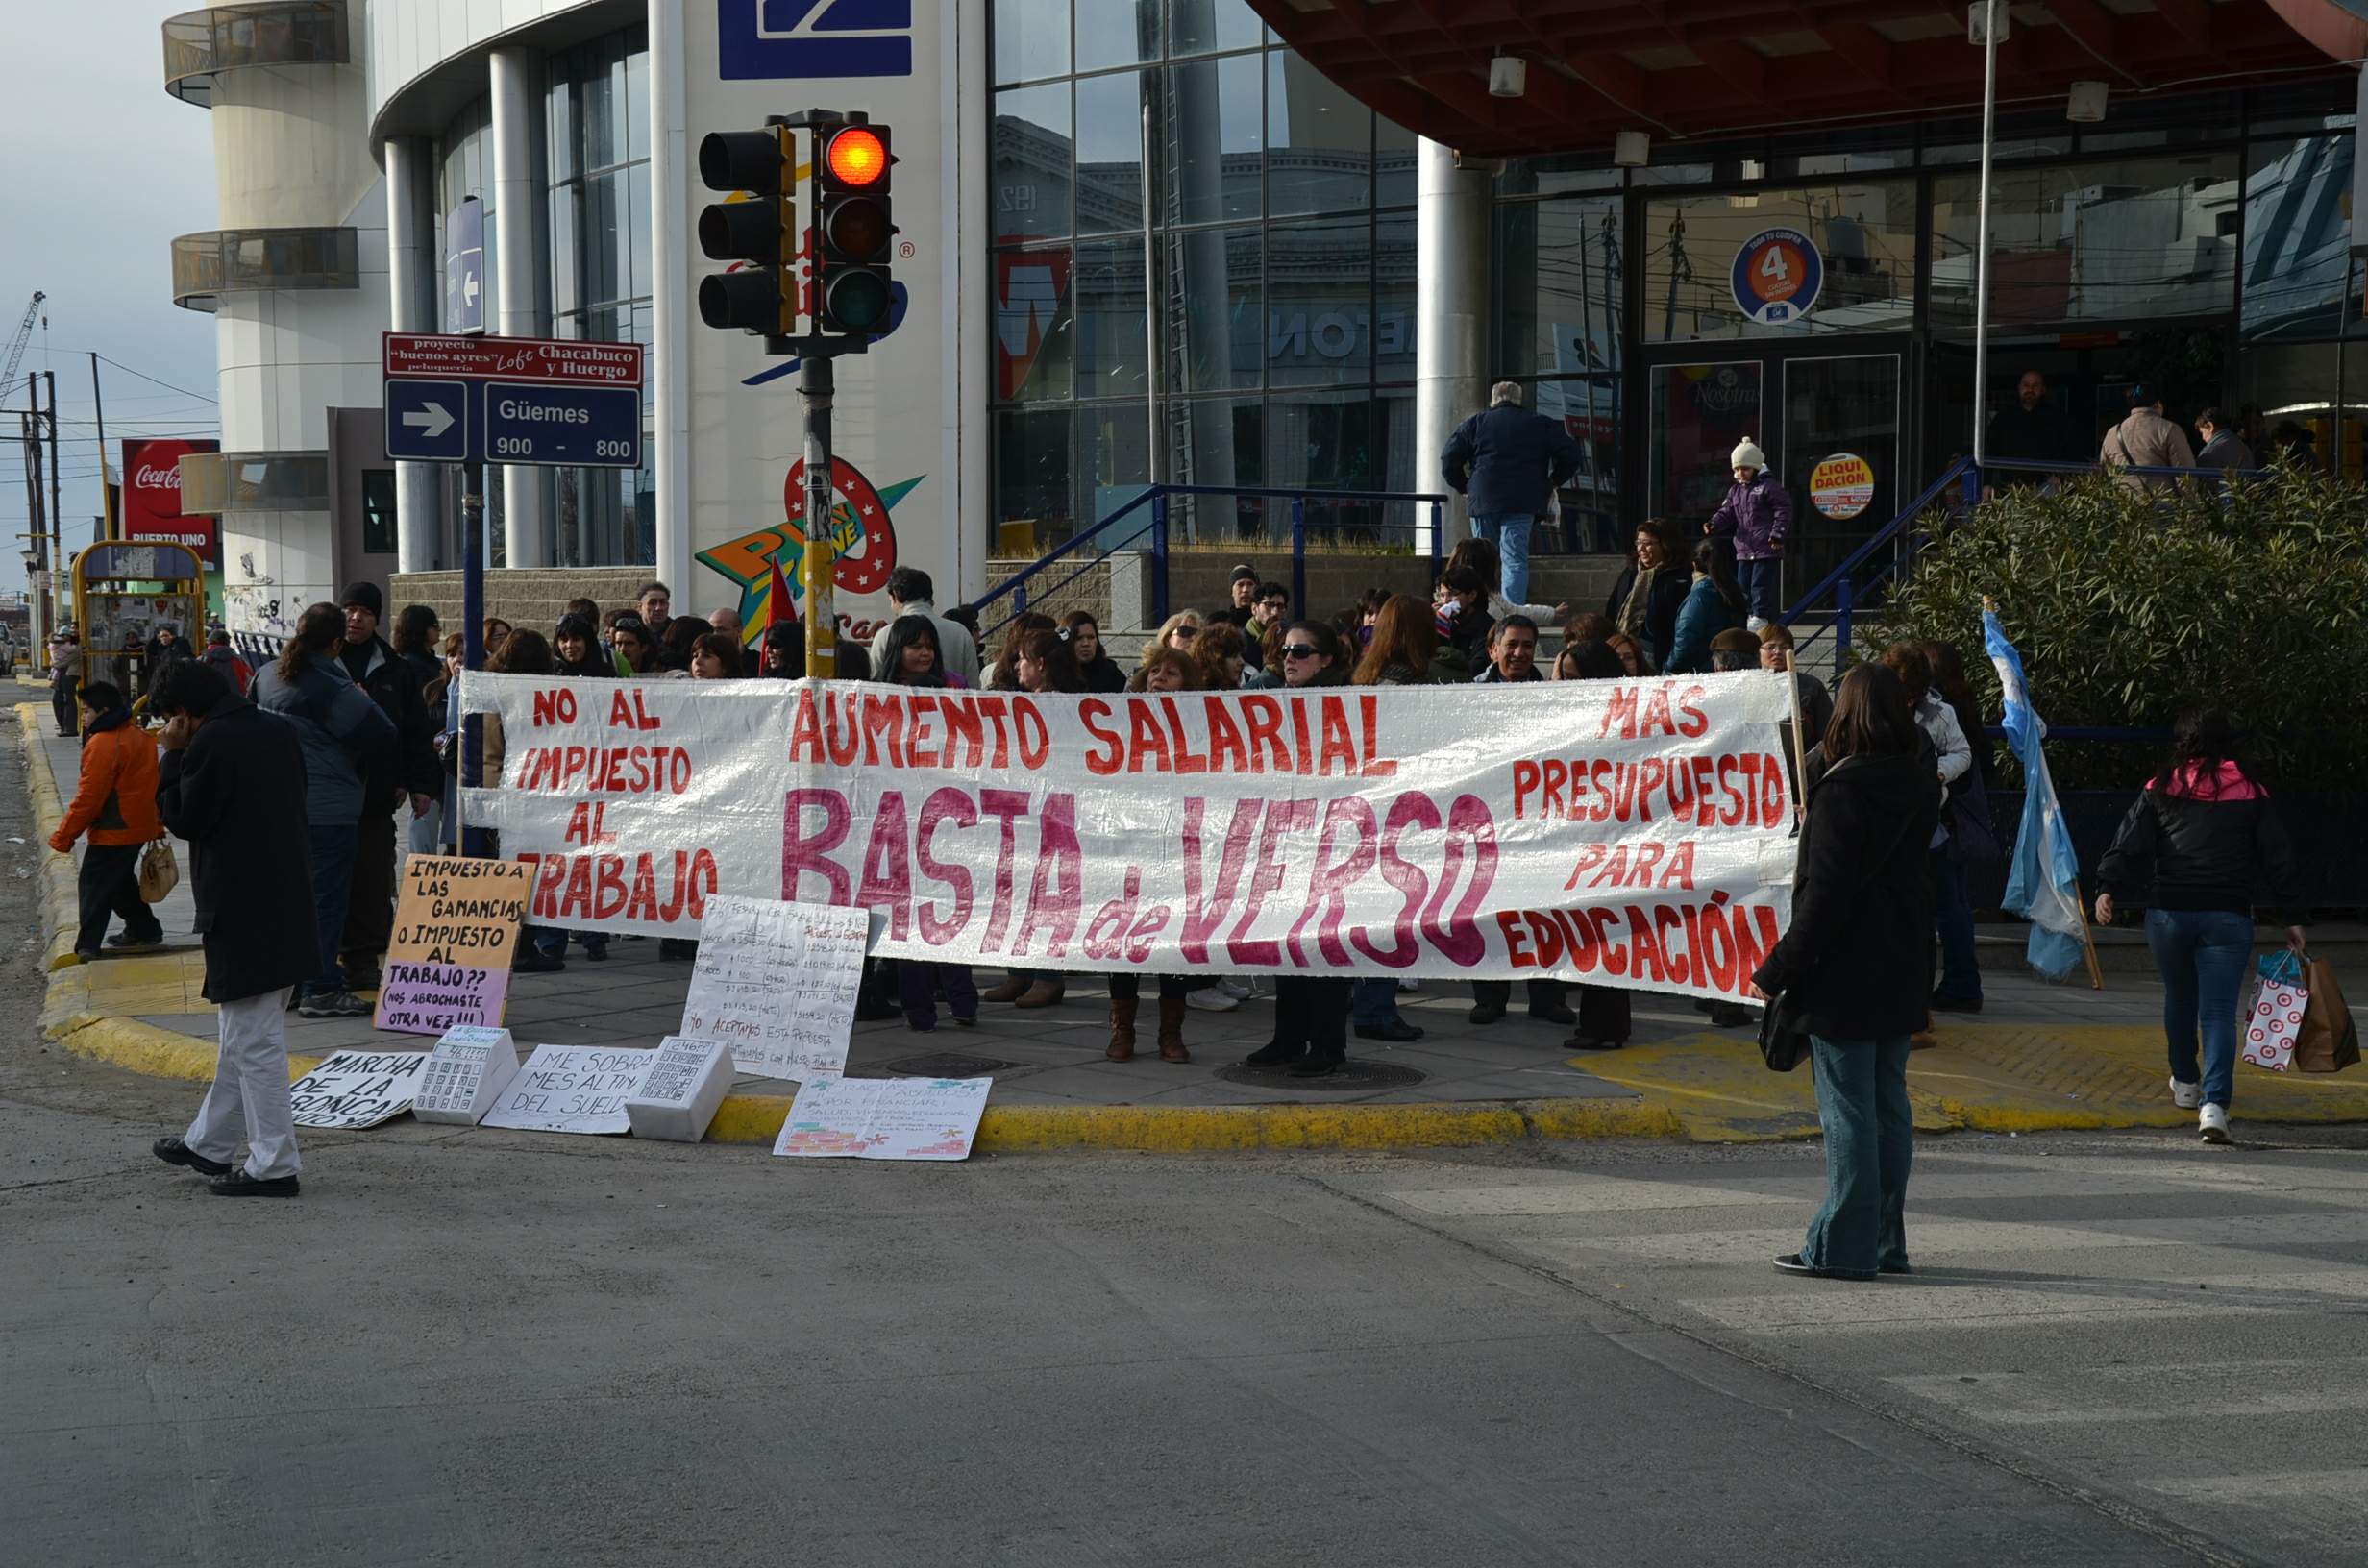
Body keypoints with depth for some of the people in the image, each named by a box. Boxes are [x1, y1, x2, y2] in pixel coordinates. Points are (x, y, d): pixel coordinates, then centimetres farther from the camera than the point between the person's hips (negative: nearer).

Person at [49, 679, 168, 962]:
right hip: (140, 828, 9)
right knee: (121, 882, 22)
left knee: (93, 886, -2)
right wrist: (156, 828, 25)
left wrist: (63, 836, -12)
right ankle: (144, 932, 28)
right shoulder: (141, 737, 8)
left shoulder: (102, 744, -20)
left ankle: (87, 947, -2)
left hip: (113, 832, -9)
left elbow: (88, 797, -20)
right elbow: (150, 787, 17)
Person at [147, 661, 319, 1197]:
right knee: (245, 1036, 19)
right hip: (289, 909, 9)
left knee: (254, 1041, -3)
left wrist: (174, 756, -1)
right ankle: (208, 1143, 31)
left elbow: (182, 819, -11)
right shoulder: (281, 733, 10)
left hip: (242, 916, -9)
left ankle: (274, 1165, 0)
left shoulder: (212, 742, -15)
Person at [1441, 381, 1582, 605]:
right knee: (1515, 560, -5)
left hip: (1483, 502, 1)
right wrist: (1553, 483, 16)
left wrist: (1462, 488, 16)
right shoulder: (1542, 424, 10)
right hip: (1523, 503, -1)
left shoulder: (1475, 424, 10)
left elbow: (1449, 460, 5)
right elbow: (1570, 455, 5)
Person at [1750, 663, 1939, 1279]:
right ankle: (1884, 1241, 18)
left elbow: (1824, 894, -18)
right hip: (1902, 973, 7)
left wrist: (1778, 969, -12)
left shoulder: (1843, 790, -16)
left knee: (1847, 1109, -3)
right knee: (1889, 1103, 12)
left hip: (1846, 974, -7)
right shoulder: (1919, 789, 7)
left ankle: (1844, 1246, 0)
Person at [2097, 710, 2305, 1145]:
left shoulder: (2161, 790, 4)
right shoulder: (2251, 795, 6)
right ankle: (2214, 1103, -19)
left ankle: (2185, 1084, 37)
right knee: (2219, 1010, -3)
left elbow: (2130, 843, -4)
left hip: (2168, 913, 1)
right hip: (2228, 917, -1)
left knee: (2179, 998, 22)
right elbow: (2276, 859, 8)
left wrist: (2109, 888, -8)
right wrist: (2290, 917, 12)